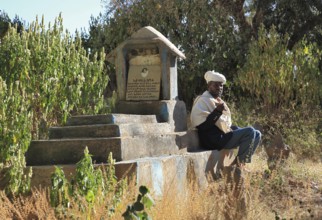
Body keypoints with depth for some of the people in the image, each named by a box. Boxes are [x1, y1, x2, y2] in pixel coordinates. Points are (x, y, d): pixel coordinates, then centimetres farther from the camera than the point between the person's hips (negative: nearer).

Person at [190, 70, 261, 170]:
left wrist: (232, 128, 11)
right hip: (214, 140, -10)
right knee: (250, 131, -20)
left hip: (224, 135, 10)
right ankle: (239, 163, -13)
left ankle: (241, 162, 4)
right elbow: (202, 125, -23)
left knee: (257, 134, 12)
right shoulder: (203, 101, -12)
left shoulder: (218, 101, 19)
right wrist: (217, 111, -30)